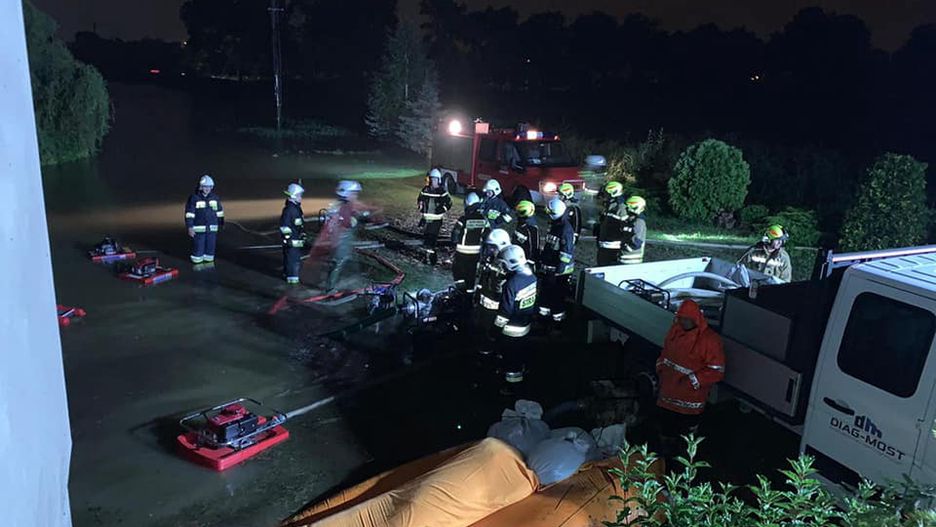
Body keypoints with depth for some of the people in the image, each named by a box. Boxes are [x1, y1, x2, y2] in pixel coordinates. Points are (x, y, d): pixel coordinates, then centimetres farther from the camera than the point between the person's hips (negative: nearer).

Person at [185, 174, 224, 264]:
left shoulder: (215, 198, 6)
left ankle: (209, 263, 23)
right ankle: (197, 264, 11)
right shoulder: (194, 198, -7)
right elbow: (189, 213, -8)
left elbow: (220, 212, 16)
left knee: (211, 247, 10)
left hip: (212, 229, 4)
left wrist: (221, 224, 18)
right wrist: (190, 227, -13)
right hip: (199, 229, -4)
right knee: (198, 247, -1)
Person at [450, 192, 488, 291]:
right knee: (471, 270, 15)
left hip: (462, 251, -4)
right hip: (476, 251, 4)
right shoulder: (484, 220, -5)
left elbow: (455, 233, -11)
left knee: (457, 268, 13)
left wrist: (454, 242, 8)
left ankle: (460, 281, -3)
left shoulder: (463, 219, -18)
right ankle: (470, 288, 21)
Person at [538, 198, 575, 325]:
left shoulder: (566, 229, -21)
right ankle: (544, 311, 34)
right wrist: (543, 262, 23)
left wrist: (560, 269, -24)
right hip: (548, 267, 9)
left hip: (560, 269, -9)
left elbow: (567, 252, -24)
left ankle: (558, 316, 12)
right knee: (546, 290, 20)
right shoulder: (553, 226, 9)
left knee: (558, 294, 0)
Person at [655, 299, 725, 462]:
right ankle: (665, 456, 46)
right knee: (667, 429, 24)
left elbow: (717, 371, -20)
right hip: (668, 395, 6)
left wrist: (692, 380, -23)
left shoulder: (709, 339, -22)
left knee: (687, 432, 12)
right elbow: (665, 352, 16)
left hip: (690, 399, -6)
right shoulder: (675, 330, -2)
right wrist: (661, 368, 2)